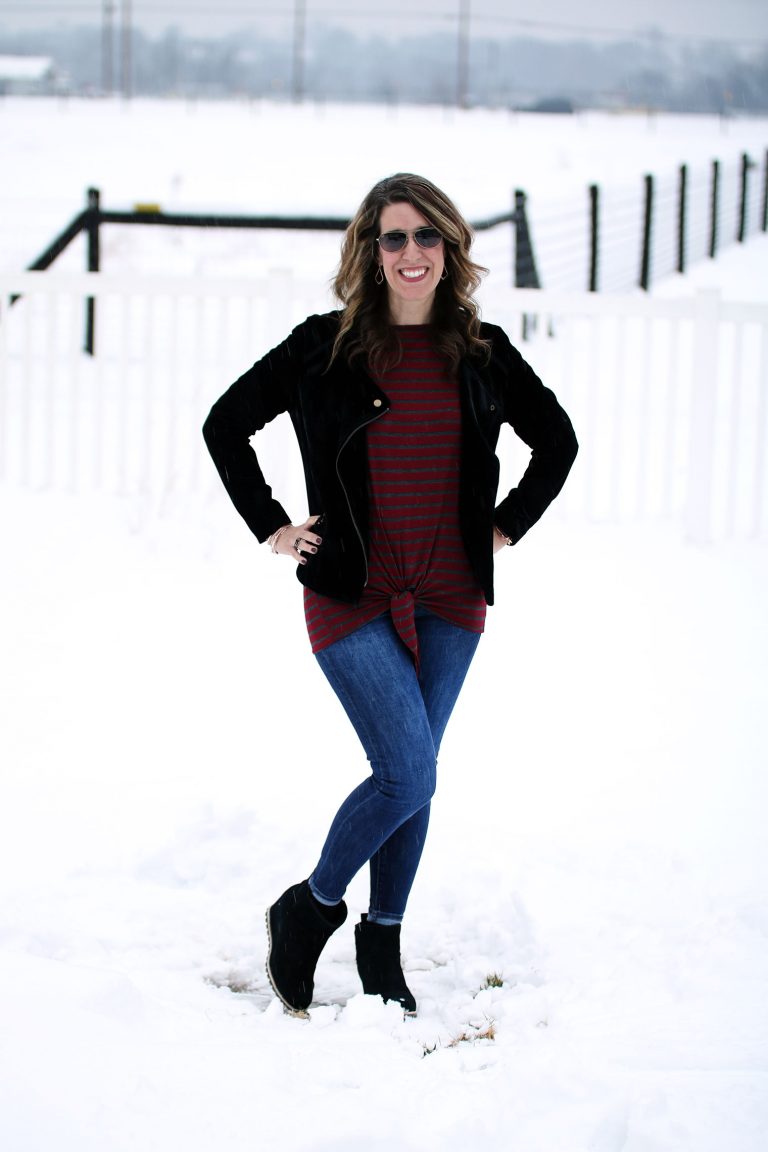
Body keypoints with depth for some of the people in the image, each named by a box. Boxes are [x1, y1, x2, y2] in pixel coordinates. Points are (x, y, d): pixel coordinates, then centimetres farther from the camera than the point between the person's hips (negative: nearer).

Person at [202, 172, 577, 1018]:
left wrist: (506, 527, 11)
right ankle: (309, 908, 11)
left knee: (410, 779, 10)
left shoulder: (481, 354, 4)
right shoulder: (323, 348, -5)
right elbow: (226, 425, 4)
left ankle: (382, 947, 26)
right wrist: (272, 529, 0)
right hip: (353, 598, -3)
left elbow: (557, 441, 19)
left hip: (450, 602, 4)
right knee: (407, 776, -12)